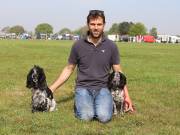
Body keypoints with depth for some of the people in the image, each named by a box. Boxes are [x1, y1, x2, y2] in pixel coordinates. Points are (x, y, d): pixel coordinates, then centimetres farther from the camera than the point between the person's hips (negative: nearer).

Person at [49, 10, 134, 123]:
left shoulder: (111, 46, 1)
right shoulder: (78, 45, 1)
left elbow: (118, 72, 8)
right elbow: (69, 69, 11)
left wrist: (126, 95, 3)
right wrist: (52, 88, 7)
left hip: (103, 88, 1)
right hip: (83, 88, 0)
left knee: (104, 117, -25)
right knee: (86, 117, -26)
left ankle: (101, 104, 9)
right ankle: (80, 104, 8)